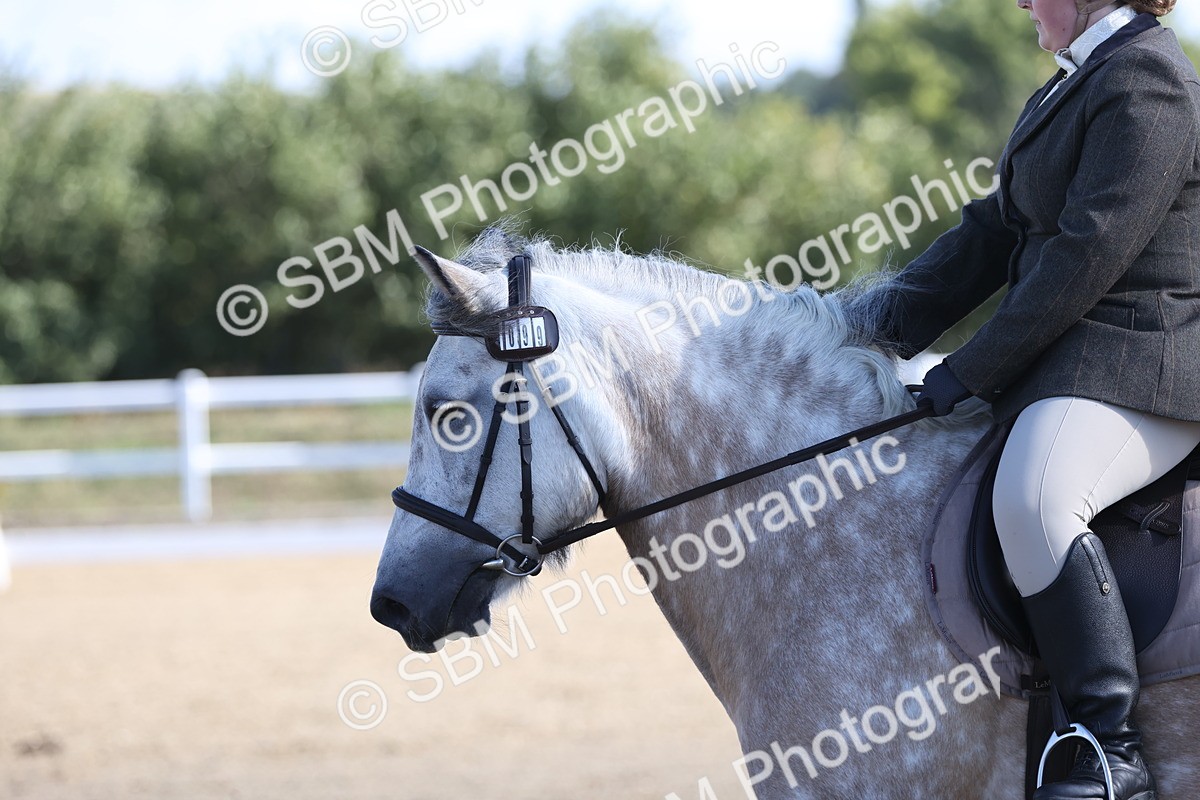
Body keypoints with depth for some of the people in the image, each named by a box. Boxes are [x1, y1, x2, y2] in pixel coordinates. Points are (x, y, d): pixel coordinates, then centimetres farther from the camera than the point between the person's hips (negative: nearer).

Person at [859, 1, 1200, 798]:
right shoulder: (1081, 80, 19)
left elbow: (1090, 251, -21)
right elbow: (998, 228, 18)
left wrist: (973, 369, -18)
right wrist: (885, 328, 8)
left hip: (1135, 367, -12)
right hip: (1066, 357, 12)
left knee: (1032, 500, -37)